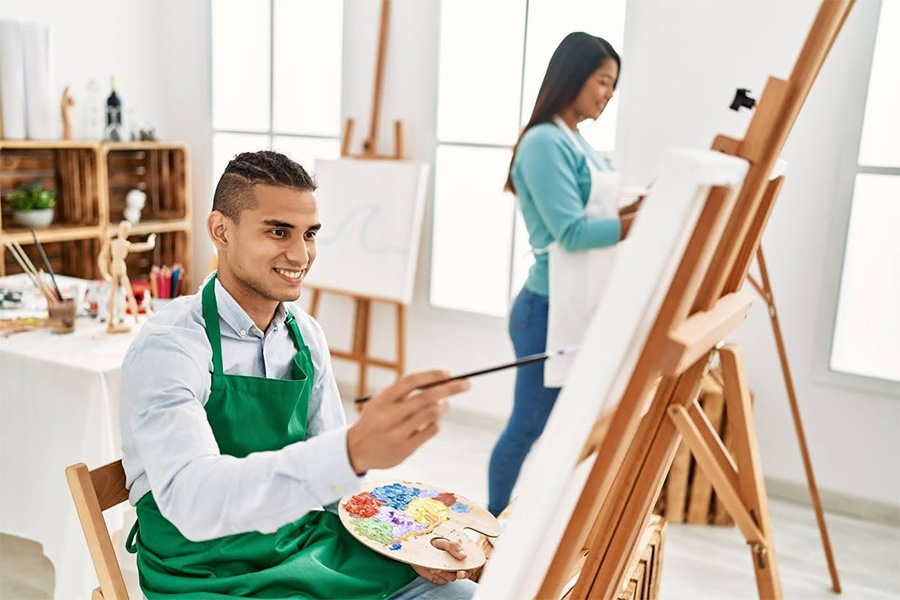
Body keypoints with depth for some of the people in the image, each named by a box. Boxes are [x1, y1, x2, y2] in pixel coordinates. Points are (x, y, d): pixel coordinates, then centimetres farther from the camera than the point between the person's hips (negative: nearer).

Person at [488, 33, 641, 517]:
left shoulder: (579, 143, 13)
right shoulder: (545, 142, -14)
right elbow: (571, 232, -20)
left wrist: (640, 205, 2)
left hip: (585, 308, 9)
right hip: (551, 310, -9)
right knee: (528, 426, 4)